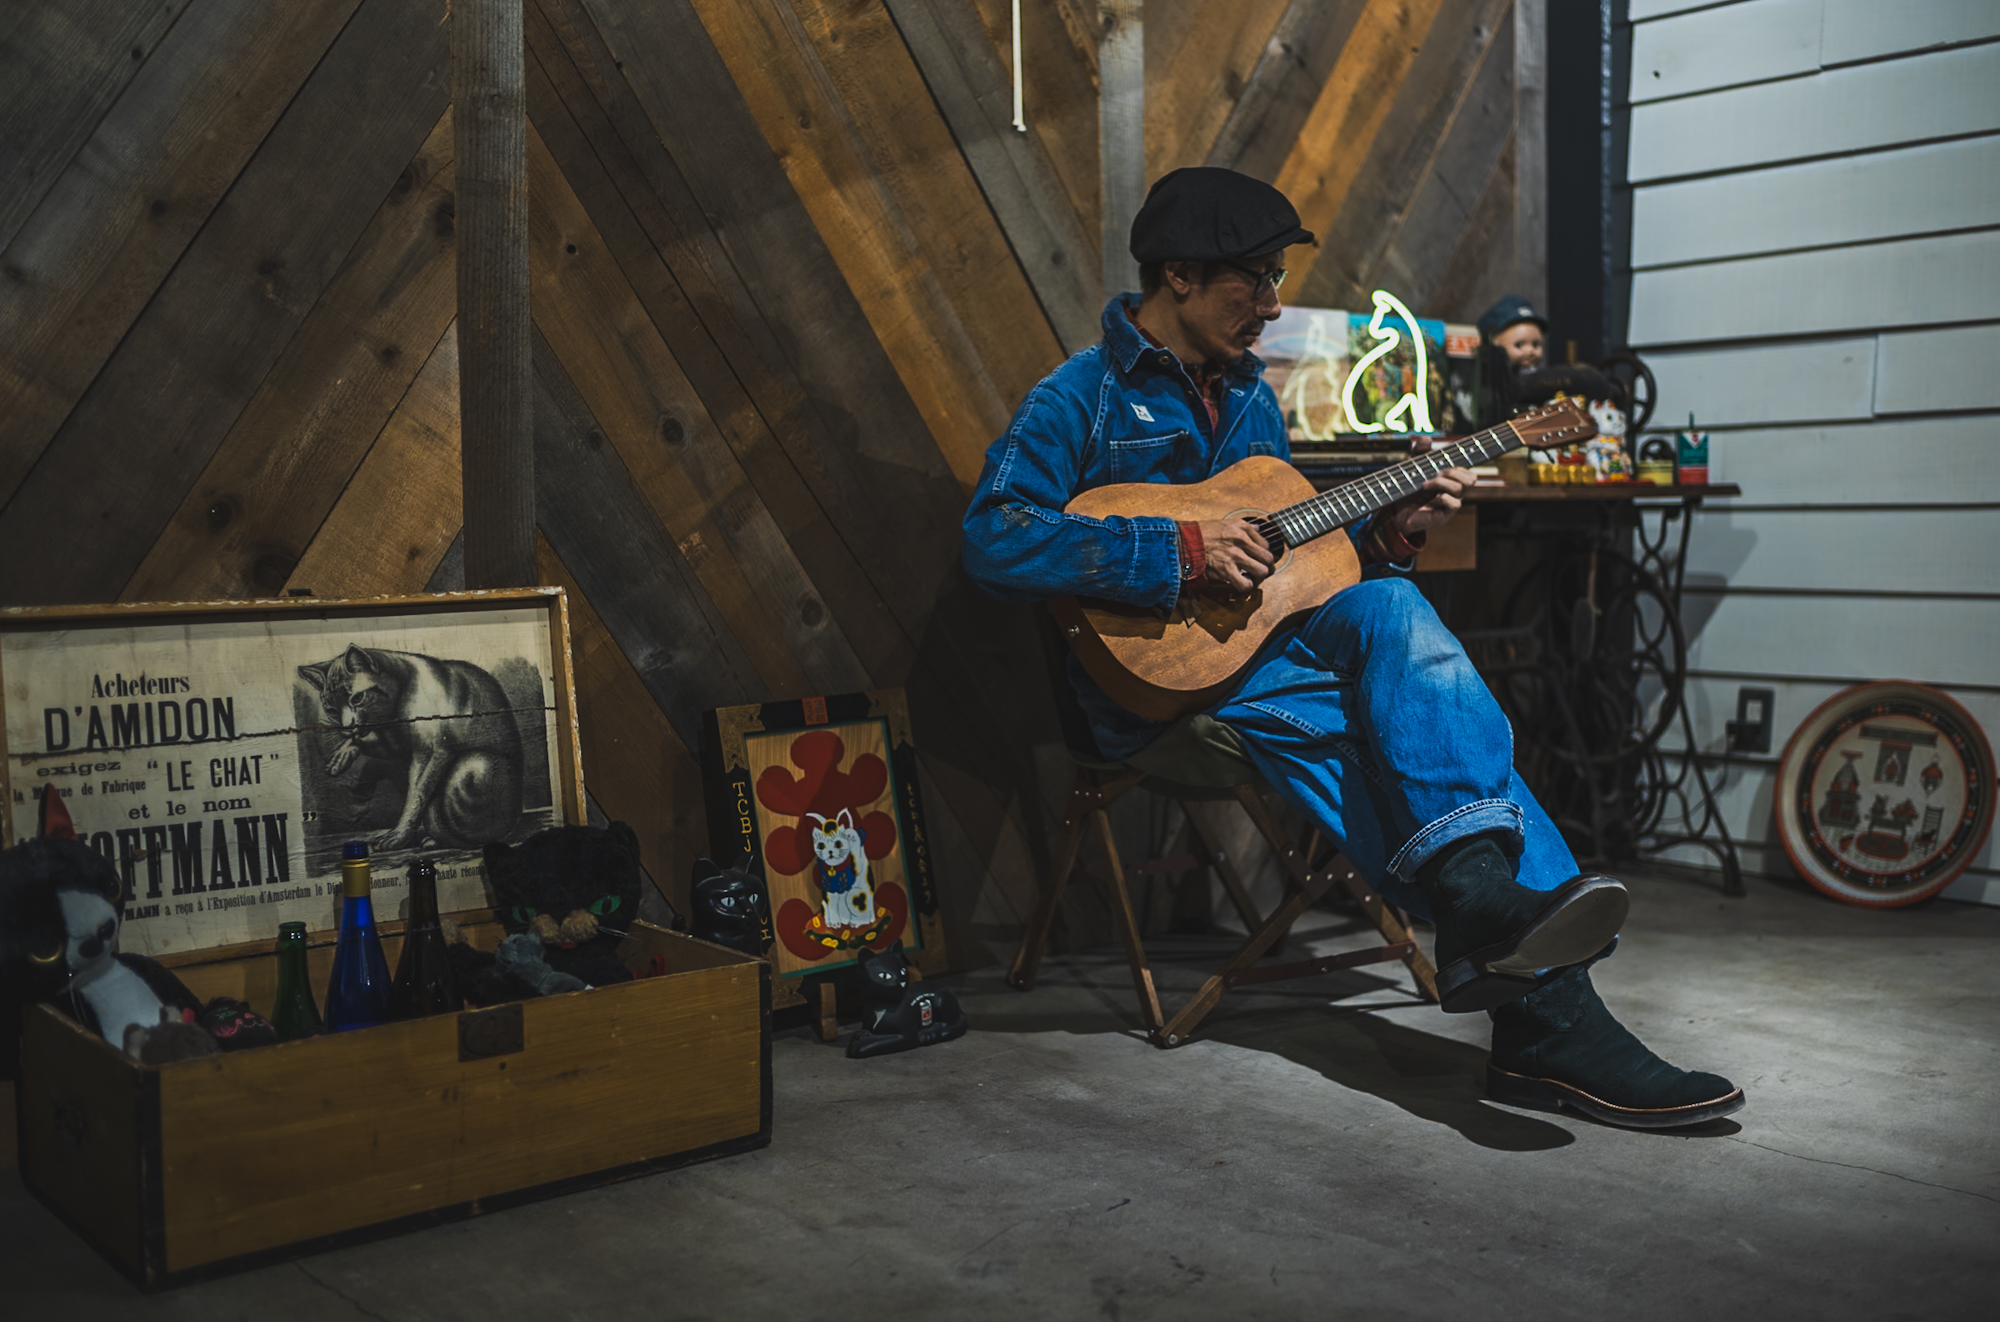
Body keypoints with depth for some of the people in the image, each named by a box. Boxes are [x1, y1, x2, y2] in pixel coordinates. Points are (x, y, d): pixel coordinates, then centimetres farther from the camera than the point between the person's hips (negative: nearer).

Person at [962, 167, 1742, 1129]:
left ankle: (1486, 906, -40)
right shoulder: (1082, 397, -3)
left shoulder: (1249, 399, 20)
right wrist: (1180, 551, -23)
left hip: (1259, 649, 6)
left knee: (1386, 607, -27)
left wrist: (1387, 534, 5)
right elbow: (993, 539, -19)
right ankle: (1549, 1008, -34)